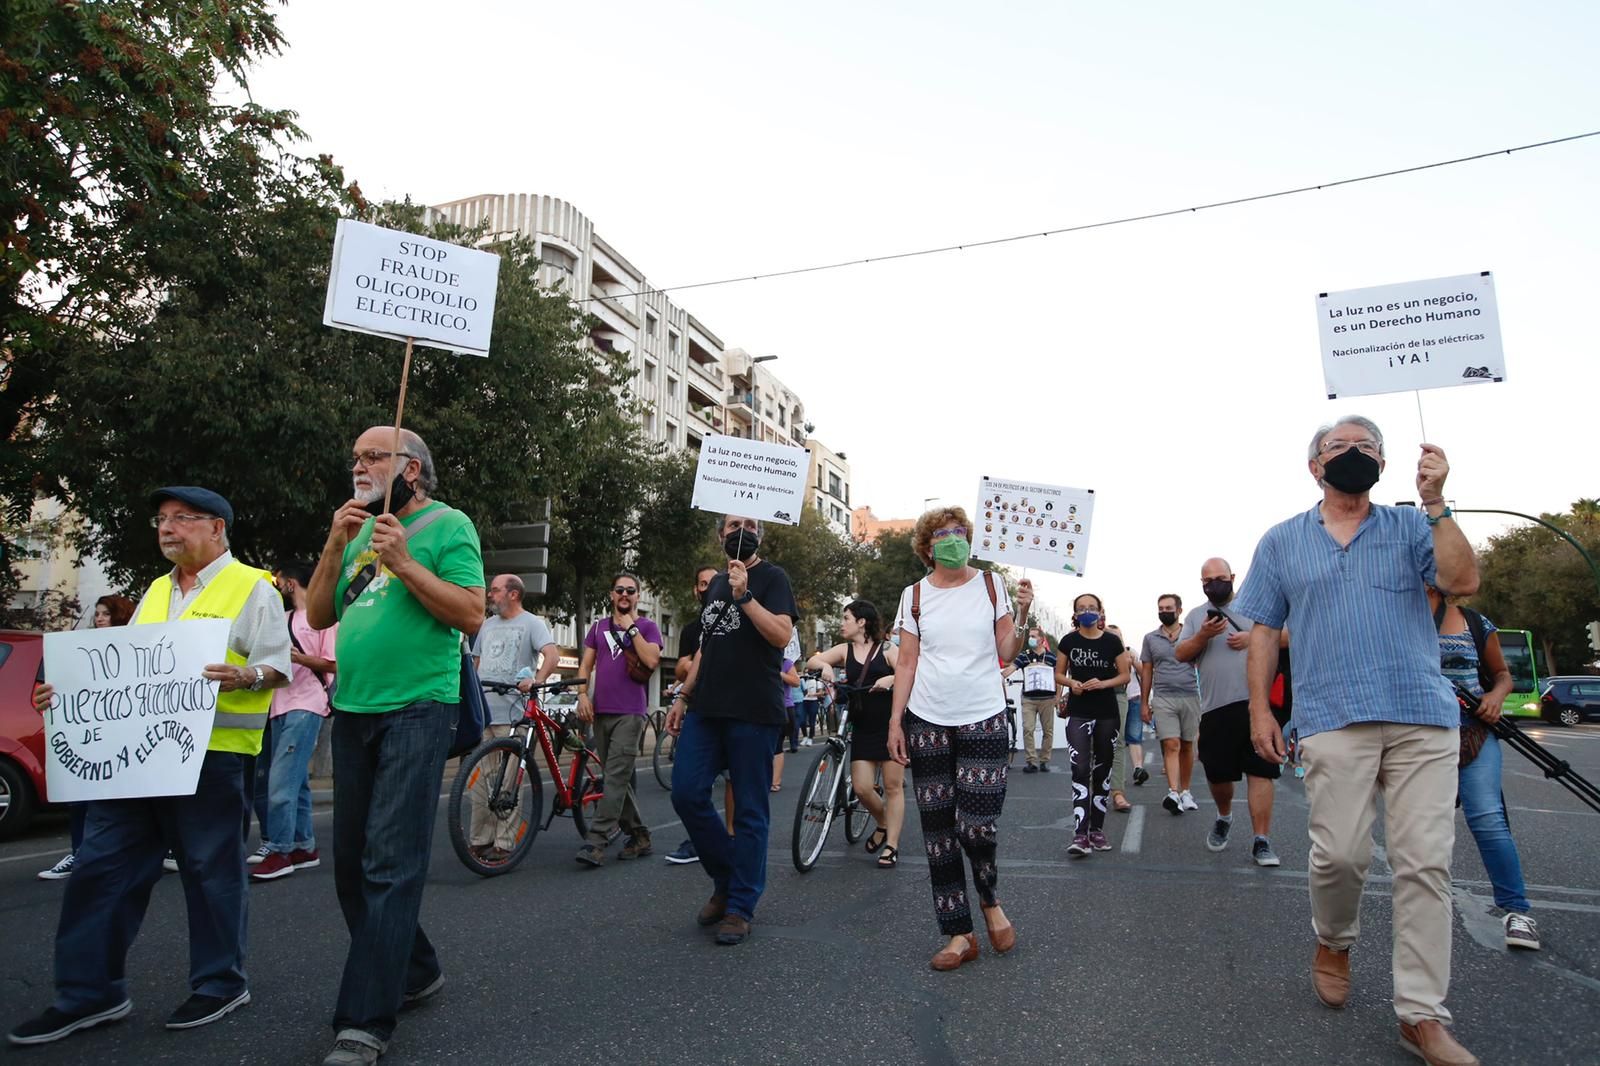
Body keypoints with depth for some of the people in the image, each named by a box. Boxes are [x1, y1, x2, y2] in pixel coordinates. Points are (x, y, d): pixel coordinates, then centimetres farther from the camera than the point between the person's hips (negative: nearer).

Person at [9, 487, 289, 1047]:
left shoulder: (252, 587, -2)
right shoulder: (155, 592, 19)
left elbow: (277, 666, -8)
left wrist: (242, 676, -28)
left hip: (209, 751, -7)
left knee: (210, 869, 3)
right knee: (101, 868, 9)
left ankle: (221, 983, 17)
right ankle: (90, 991, 22)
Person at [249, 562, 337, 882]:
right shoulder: (283, 619, 20)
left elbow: (334, 665, -9)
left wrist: (300, 658, -22)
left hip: (305, 707, -8)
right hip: (280, 706, 8)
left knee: (281, 781, -13)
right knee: (295, 781, 11)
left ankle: (280, 852, -8)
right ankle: (304, 847, 17)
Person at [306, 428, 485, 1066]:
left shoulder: (446, 526, -3)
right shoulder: (358, 530, 16)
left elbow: (472, 614, -12)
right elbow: (318, 616, 12)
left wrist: (404, 563, -17)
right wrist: (336, 545, -1)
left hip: (417, 709, -7)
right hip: (352, 710, 8)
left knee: (390, 863, -9)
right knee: (353, 862, 13)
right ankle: (413, 971, 30)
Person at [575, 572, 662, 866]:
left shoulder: (647, 626, 3)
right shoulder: (599, 626, 16)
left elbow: (651, 660, -13)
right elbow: (586, 664, 14)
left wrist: (630, 627, -9)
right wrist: (582, 694, -2)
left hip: (630, 713, -5)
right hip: (601, 712, 5)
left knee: (616, 778, -12)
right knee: (616, 778, 9)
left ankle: (596, 842, -14)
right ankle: (639, 835, 20)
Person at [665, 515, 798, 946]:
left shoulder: (772, 577, 0)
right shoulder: (716, 583, 19)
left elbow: (781, 635, -14)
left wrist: (744, 595, -19)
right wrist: (684, 696, 19)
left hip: (753, 714, -6)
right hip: (706, 709, 6)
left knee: (749, 811, 0)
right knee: (686, 793, -2)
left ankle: (741, 906, 11)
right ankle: (725, 878, 19)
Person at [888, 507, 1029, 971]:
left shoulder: (991, 585, 3)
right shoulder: (915, 596, 5)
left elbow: (1007, 654, 2)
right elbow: (906, 663, 5)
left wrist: (1022, 614, -12)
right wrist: (895, 722, 0)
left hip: (983, 719, -1)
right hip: (928, 722, 2)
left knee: (978, 826, -10)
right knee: (938, 832, 4)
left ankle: (990, 901, 22)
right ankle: (959, 935, 16)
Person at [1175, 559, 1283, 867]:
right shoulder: (1196, 616, 14)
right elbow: (1180, 655, 5)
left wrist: (1253, 638, -9)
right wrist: (1203, 636, -12)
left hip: (1256, 701, -2)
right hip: (1216, 706, 2)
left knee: (1260, 771, -6)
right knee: (1217, 772, 9)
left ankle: (1262, 841, -2)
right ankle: (1224, 817, 36)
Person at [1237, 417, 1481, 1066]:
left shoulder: (1412, 527, 13)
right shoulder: (1281, 542, 13)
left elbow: (1463, 583, -4)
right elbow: (1264, 632, 11)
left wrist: (1435, 503, -8)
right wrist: (1260, 708, 4)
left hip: (1425, 718, 1)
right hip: (1333, 720, -1)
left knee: (1426, 864, -1)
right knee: (1340, 854, -5)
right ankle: (1334, 941, 27)